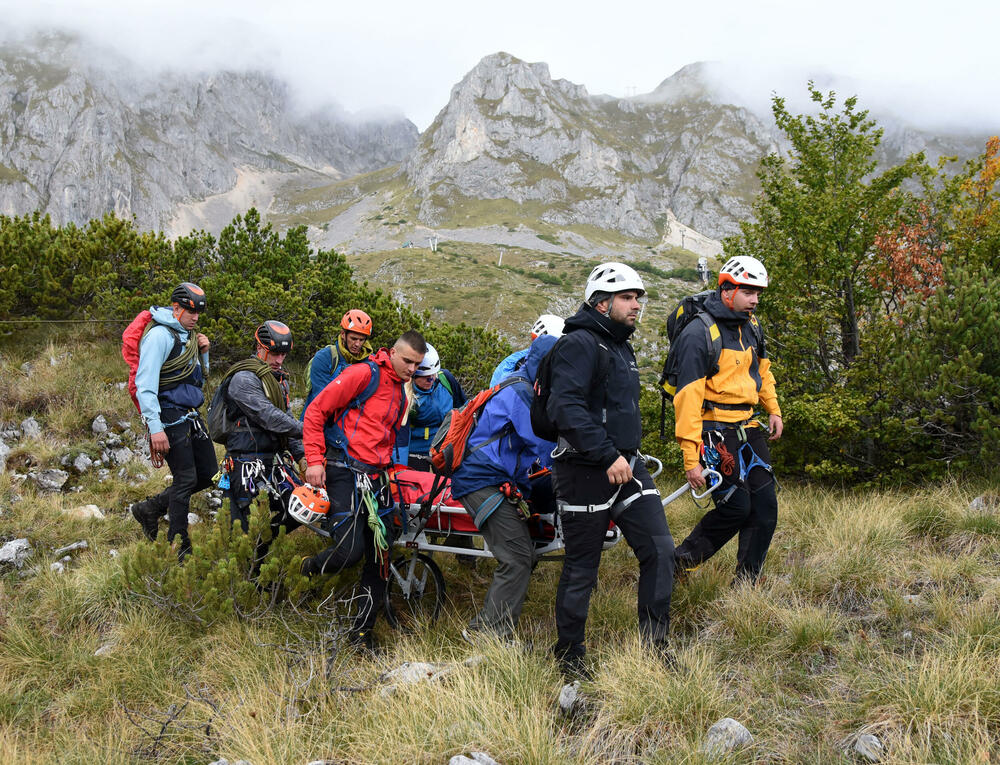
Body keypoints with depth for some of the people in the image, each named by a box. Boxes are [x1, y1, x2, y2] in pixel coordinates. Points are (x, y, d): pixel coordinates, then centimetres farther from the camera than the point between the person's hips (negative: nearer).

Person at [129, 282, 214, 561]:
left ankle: (151, 508, 22)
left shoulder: (188, 335, 15)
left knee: (208, 474, 9)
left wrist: (203, 354, 5)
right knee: (186, 479, -7)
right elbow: (145, 384, -19)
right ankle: (179, 547, 5)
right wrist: (155, 428, -25)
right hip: (170, 417, -9)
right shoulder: (160, 334, -13)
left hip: (191, 417, 9)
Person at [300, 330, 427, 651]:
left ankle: (361, 630, 11)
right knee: (350, 551, -17)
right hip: (345, 471, -8)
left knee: (380, 555, 1)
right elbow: (316, 410, -8)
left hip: (374, 477, 8)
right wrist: (314, 460, -13)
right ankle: (307, 570, 15)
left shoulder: (400, 394, 21)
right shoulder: (364, 374, -6)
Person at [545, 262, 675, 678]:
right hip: (586, 472, -8)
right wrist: (608, 456, -26)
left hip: (626, 464, 8)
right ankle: (569, 657, 17)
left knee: (659, 549, -1)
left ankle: (654, 643, 12)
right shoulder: (579, 344, -14)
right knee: (581, 569, 2)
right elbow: (566, 408, -25)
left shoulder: (622, 347, 17)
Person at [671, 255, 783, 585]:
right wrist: (691, 458, -23)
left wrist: (773, 410, 24)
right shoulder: (699, 333, -16)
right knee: (736, 506, -12)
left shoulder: (750, 327, 10)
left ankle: (747, 583, 12)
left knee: (765, 505, 1)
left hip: (747, 427, 8)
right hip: (714, 430, -8)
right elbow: (688, 397, -19)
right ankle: (680, 563, 8)